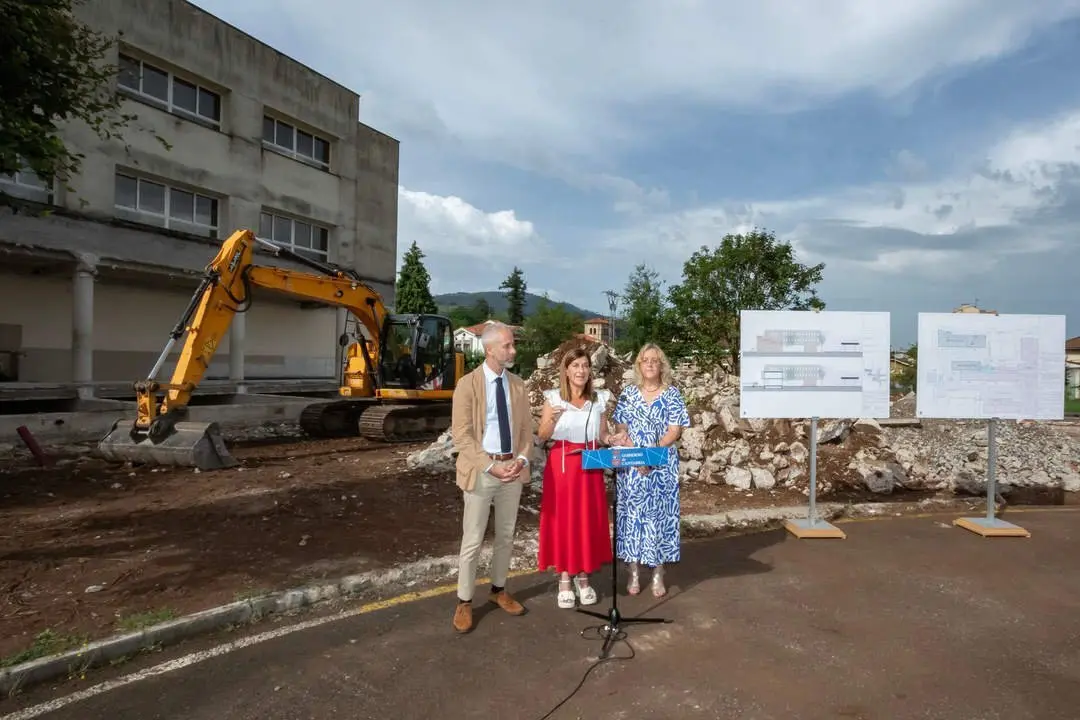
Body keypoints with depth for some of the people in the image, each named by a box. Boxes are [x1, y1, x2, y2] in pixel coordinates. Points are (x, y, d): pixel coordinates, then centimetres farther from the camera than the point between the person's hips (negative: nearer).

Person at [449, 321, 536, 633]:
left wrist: (522, 459, -9)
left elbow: (526, 428, 9)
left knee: (506, 535, 16)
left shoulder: (518, 385, 6)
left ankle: (498, 590, 35)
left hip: (513, 468, 5)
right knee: (473, 539, 3)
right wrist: (490, 466, -19)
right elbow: (461, 435, -12)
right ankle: (464, 601, 19)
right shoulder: (467, 384, -9)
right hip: (481, 469, -5)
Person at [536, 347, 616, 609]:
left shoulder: (599, 399, 5)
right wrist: (552, 419, -22)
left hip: (590, 466, 2)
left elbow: (602, 437, 11)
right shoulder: (553, 397, -2)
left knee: (589, 520, 7)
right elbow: (541, 437, -3)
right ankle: (564, 580, 16)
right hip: (561, 466, -2)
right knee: (562, 520, 2)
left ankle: (584, 578, 22)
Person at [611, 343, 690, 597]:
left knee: (659, 513, 2)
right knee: (632, 513, 3)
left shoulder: (672, 394, 1)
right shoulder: (628, 393, 5)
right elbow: (621, 429, 3)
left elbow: (675, 431, -5)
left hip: (662, 465, -1)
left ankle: (658, 575, 14)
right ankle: (634, 573, 15)